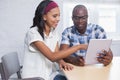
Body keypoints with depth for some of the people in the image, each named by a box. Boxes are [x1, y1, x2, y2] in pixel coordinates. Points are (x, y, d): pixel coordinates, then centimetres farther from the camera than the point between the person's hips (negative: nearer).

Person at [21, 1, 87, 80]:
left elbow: (57, 54, 4)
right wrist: (78, 46, -24)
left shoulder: (54, 32, 6)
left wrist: (61, 62, -20)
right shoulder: (33, 33, -17)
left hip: (50, 73, 6)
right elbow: (52, 57, -24)